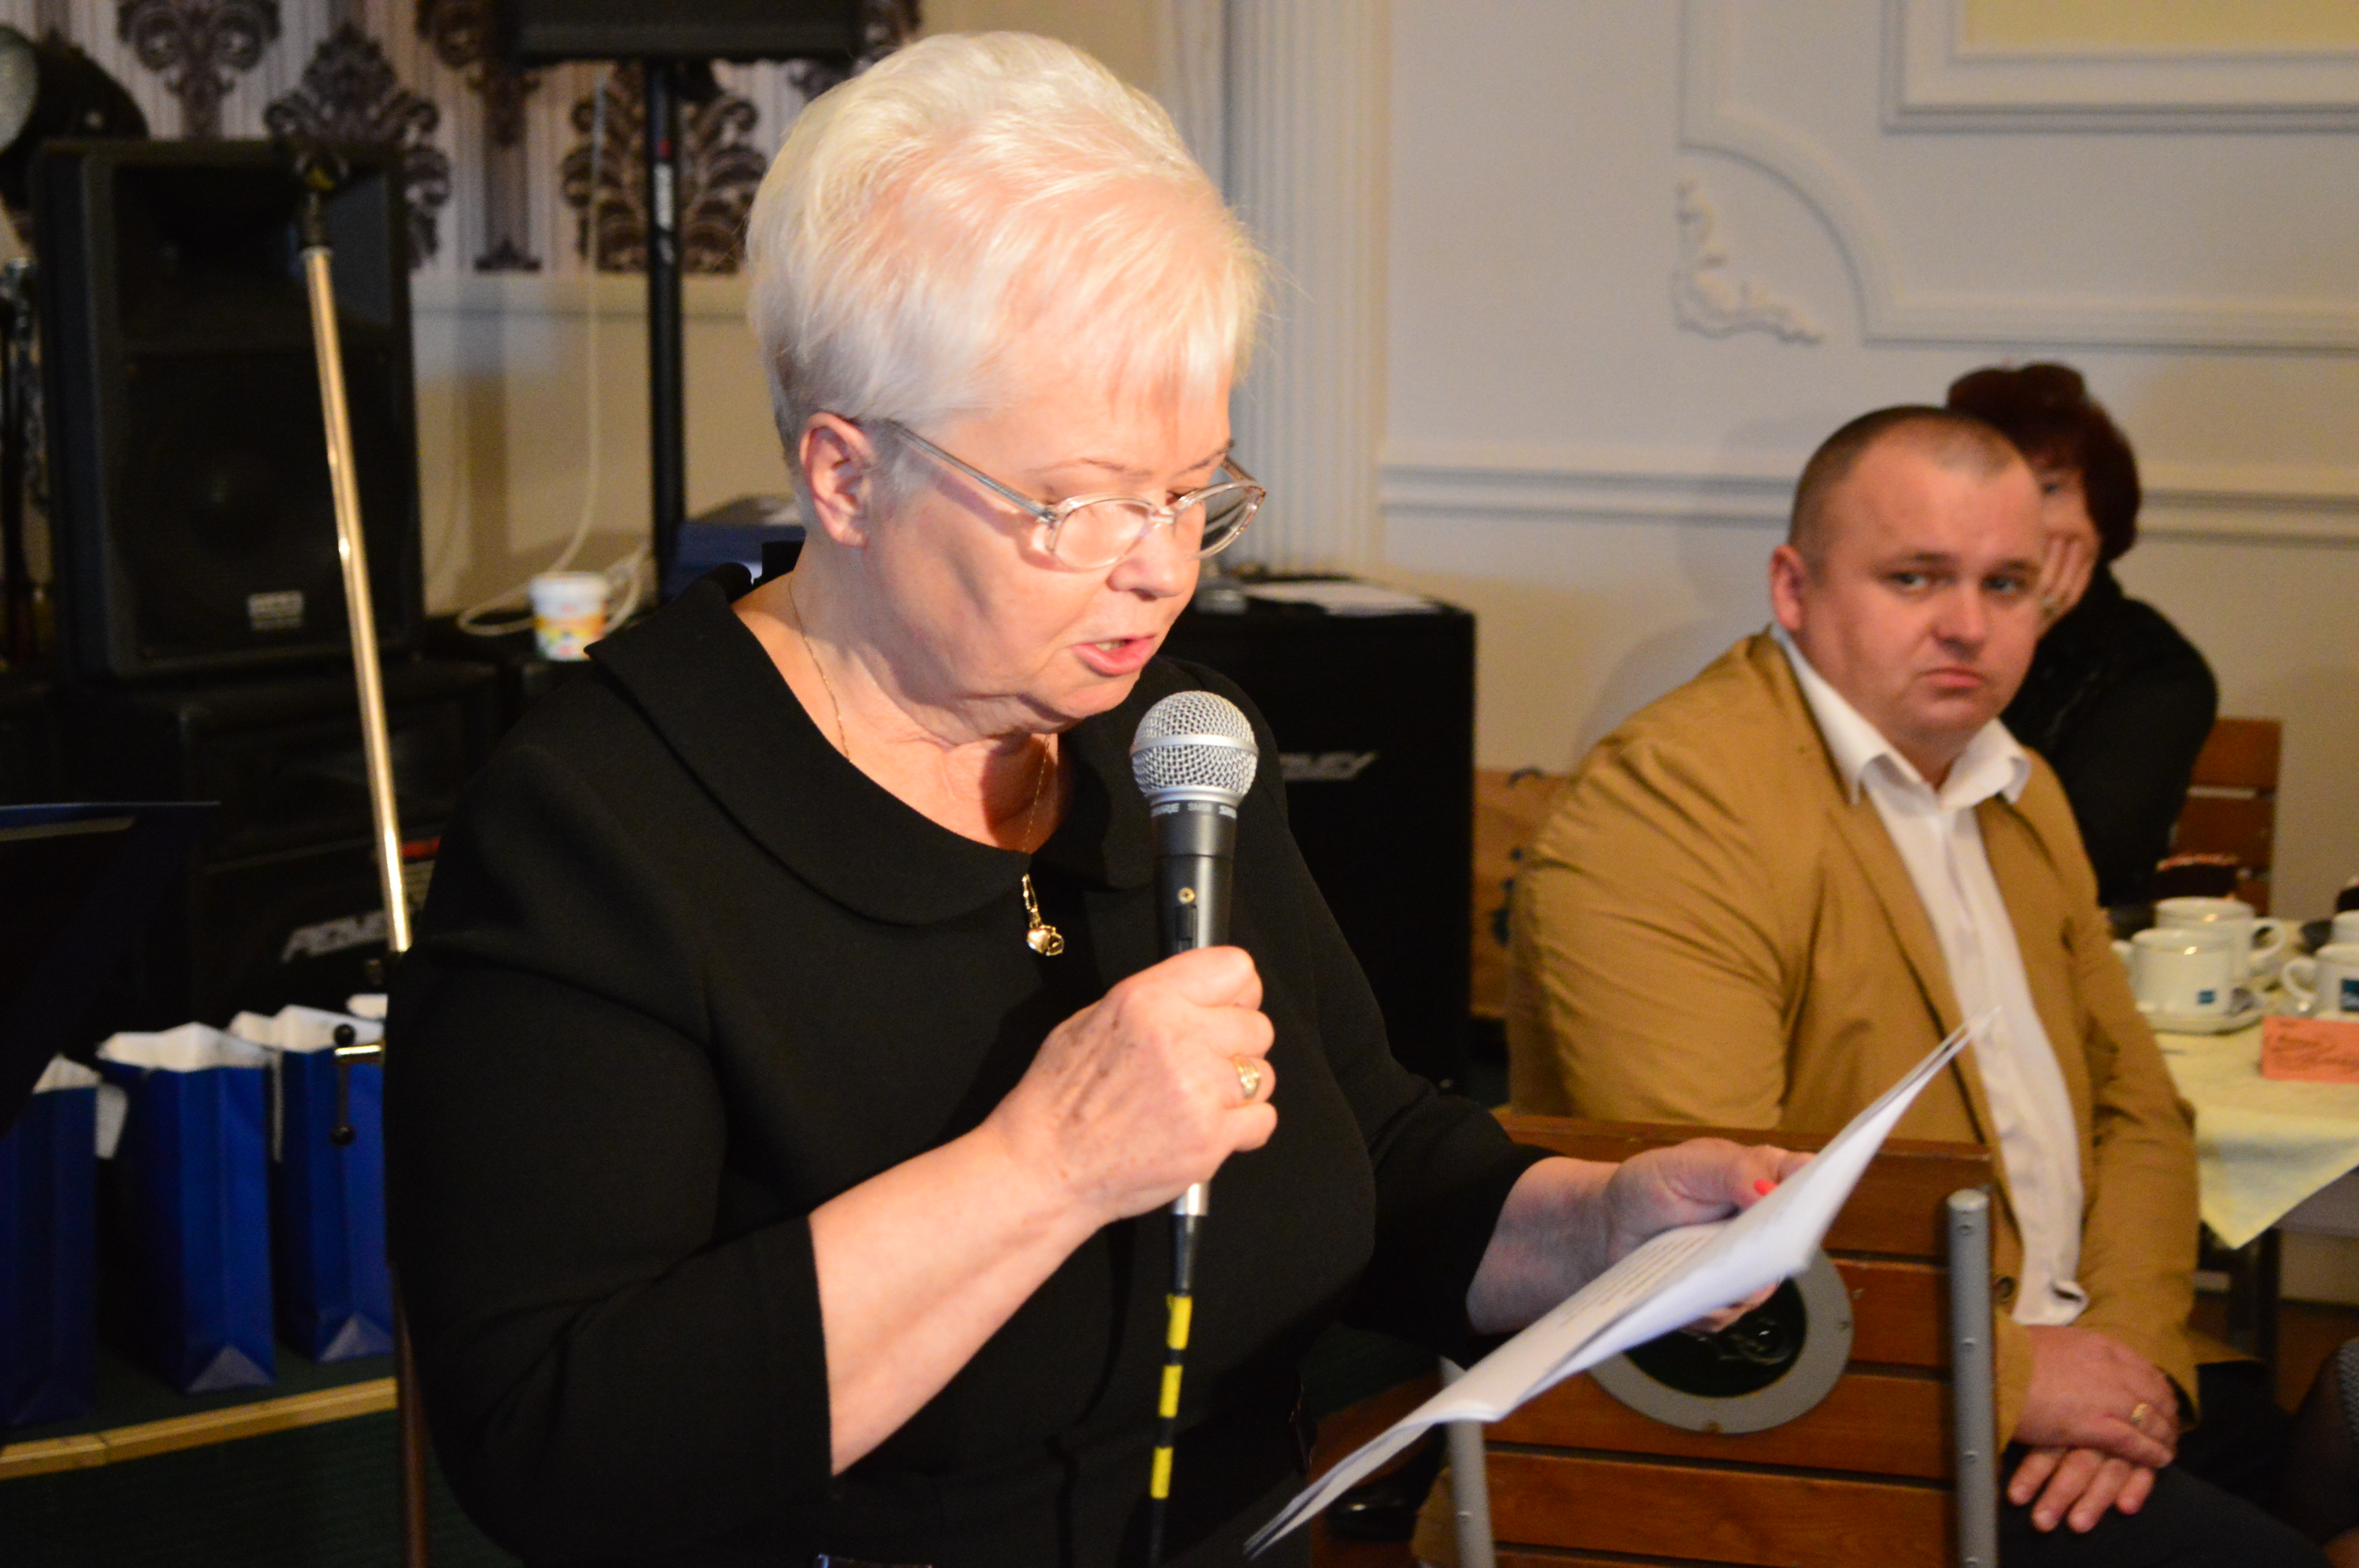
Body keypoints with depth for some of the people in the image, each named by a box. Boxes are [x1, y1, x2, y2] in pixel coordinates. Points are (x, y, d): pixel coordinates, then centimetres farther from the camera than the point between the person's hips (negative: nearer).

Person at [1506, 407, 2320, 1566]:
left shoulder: (2017, 794, 16)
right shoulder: (1659, 809, -15)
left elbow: (2134, 1103, 17)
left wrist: (2131, 1350, -1)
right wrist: (2010, 1377, -18)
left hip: (2051, 1363, 9)